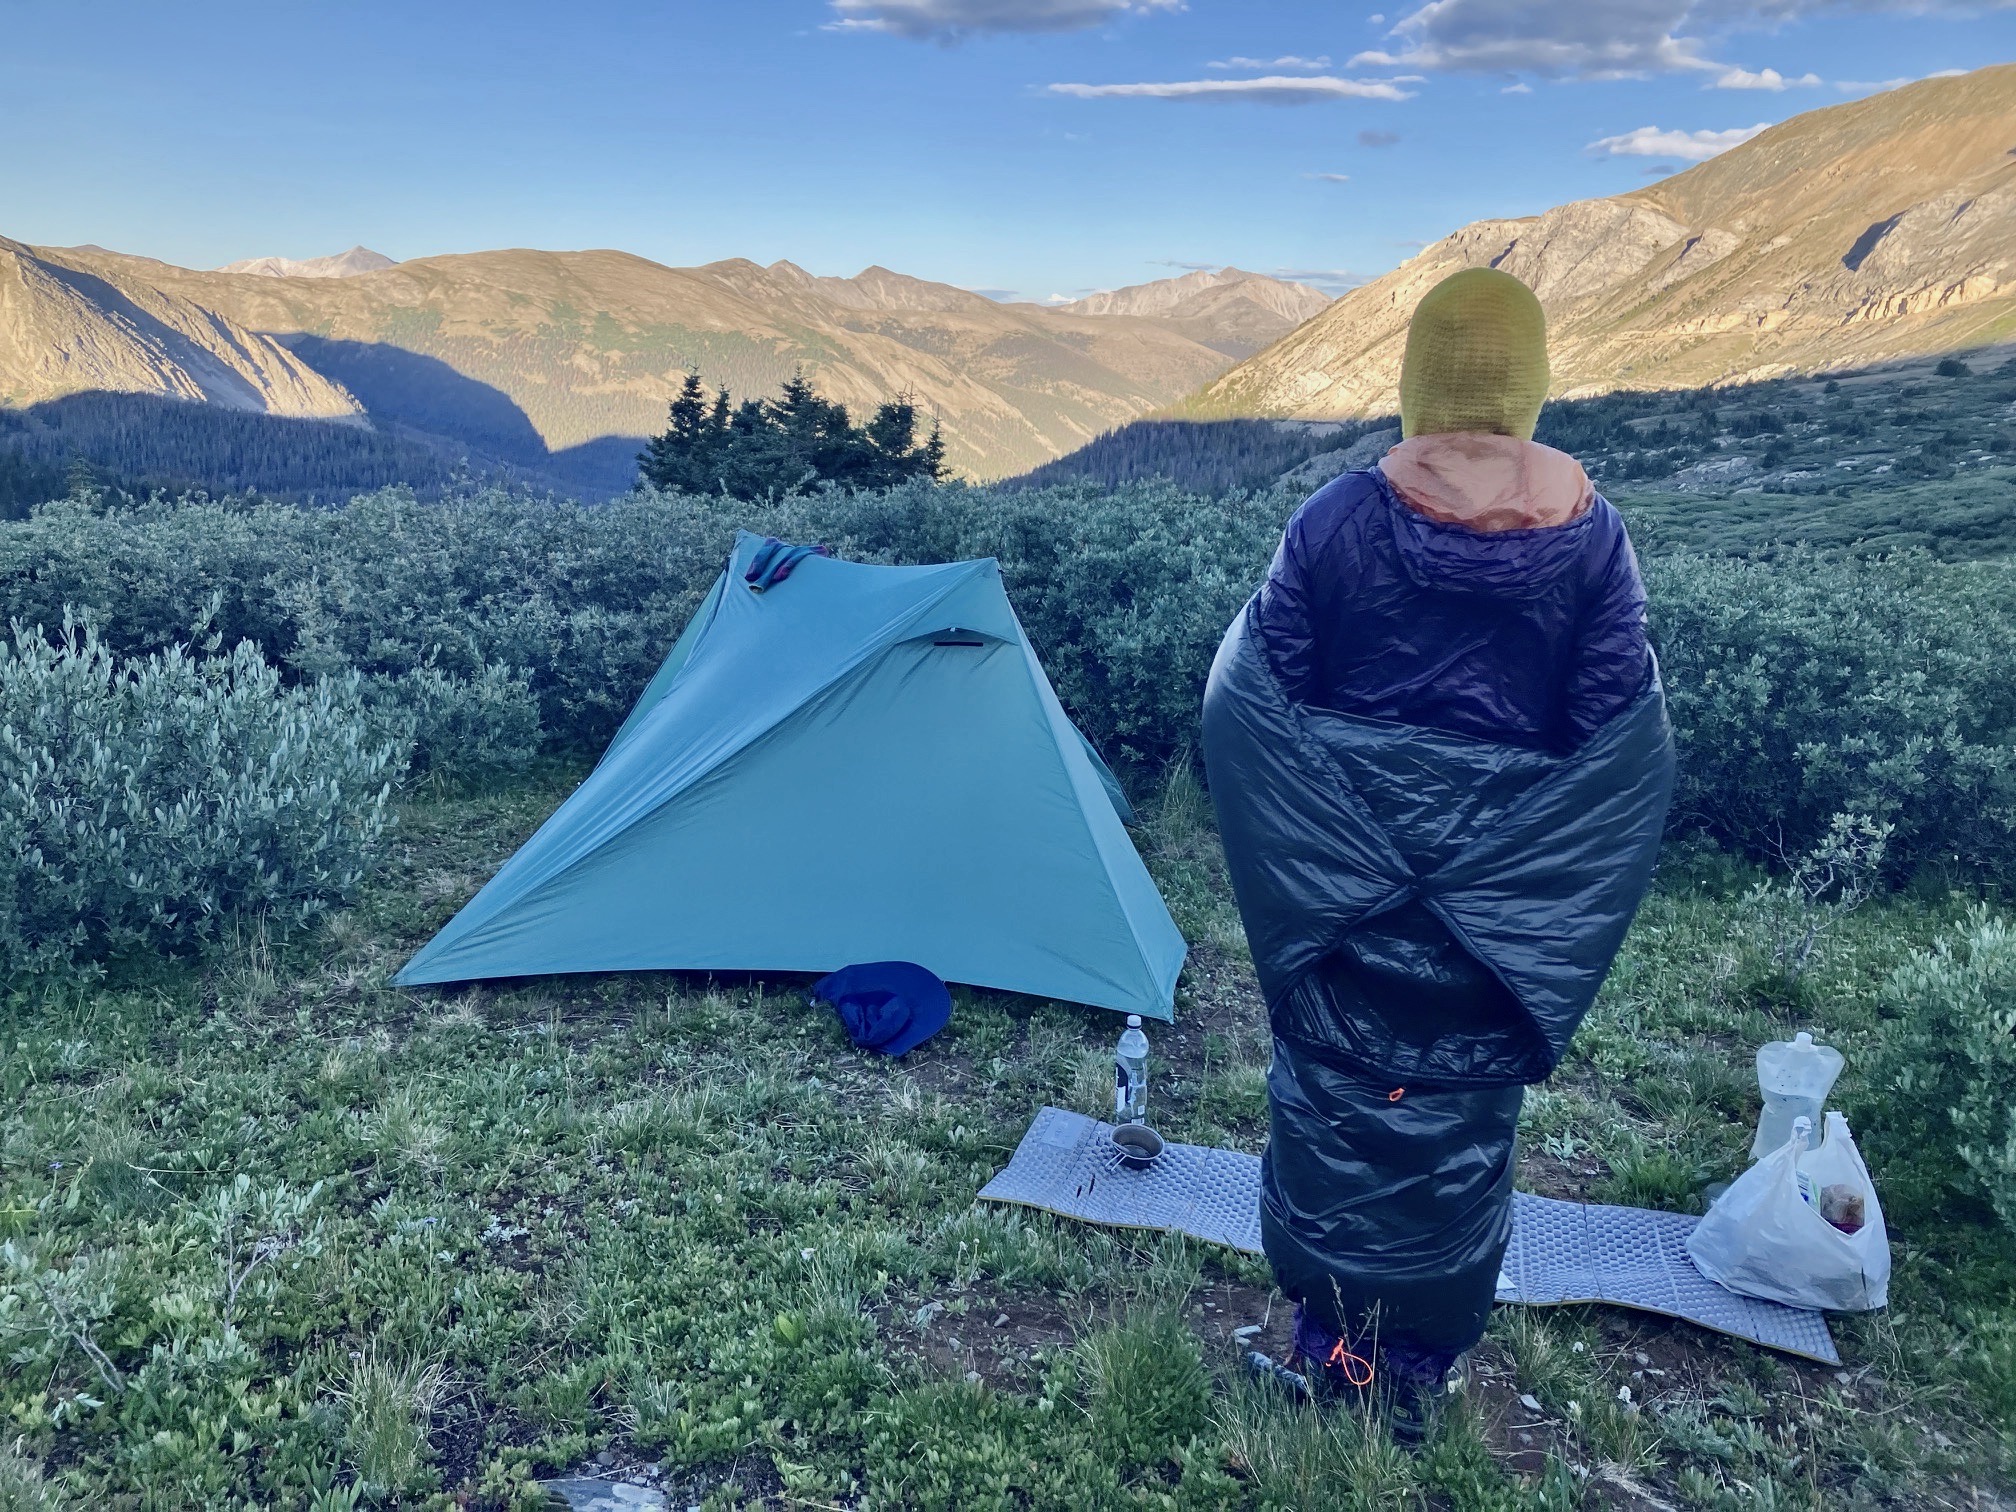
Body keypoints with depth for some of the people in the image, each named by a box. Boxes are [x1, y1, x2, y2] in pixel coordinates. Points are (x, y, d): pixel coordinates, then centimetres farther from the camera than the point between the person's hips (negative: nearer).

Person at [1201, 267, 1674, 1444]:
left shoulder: (1336, 521, -12)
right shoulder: (1591, 534, -9)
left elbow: (1257, 701, -8)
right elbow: (1619, 735, -6)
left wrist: (1298, 872, 6)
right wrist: (1536, 878, 7)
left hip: (1340, 885, -1)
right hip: (1497, 900, 1)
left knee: (1335, 1093, 17)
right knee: (1462, 1115, 16)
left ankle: (1331, 1339, 33)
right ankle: (1421, 1362, 32)